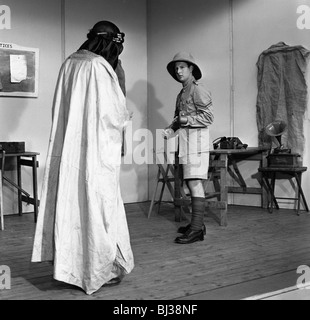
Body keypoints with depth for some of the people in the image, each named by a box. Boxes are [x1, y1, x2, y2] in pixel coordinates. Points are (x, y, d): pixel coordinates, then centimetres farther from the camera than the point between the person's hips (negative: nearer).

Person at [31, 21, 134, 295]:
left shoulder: (69, 63, 8)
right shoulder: (99, 67, -13)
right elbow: (116, 112, -12)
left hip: (66, 148, 7)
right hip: (97, 151, -7)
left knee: (69, 203, 11)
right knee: (97, 205, 1)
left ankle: (69, 266, 20)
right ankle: (99, 270, 8)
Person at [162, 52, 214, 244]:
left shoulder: (198, 90, -6)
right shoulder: (182, 93, 20)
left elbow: (209, 117, -11)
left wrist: (187, 120, -18)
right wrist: (170, 130, 7)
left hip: (196, 139, -9)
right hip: (185, 142, 9)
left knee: (195, 183, -13)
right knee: (192, 183, 11)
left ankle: (196, 230, -14)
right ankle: (197, 224, 19)